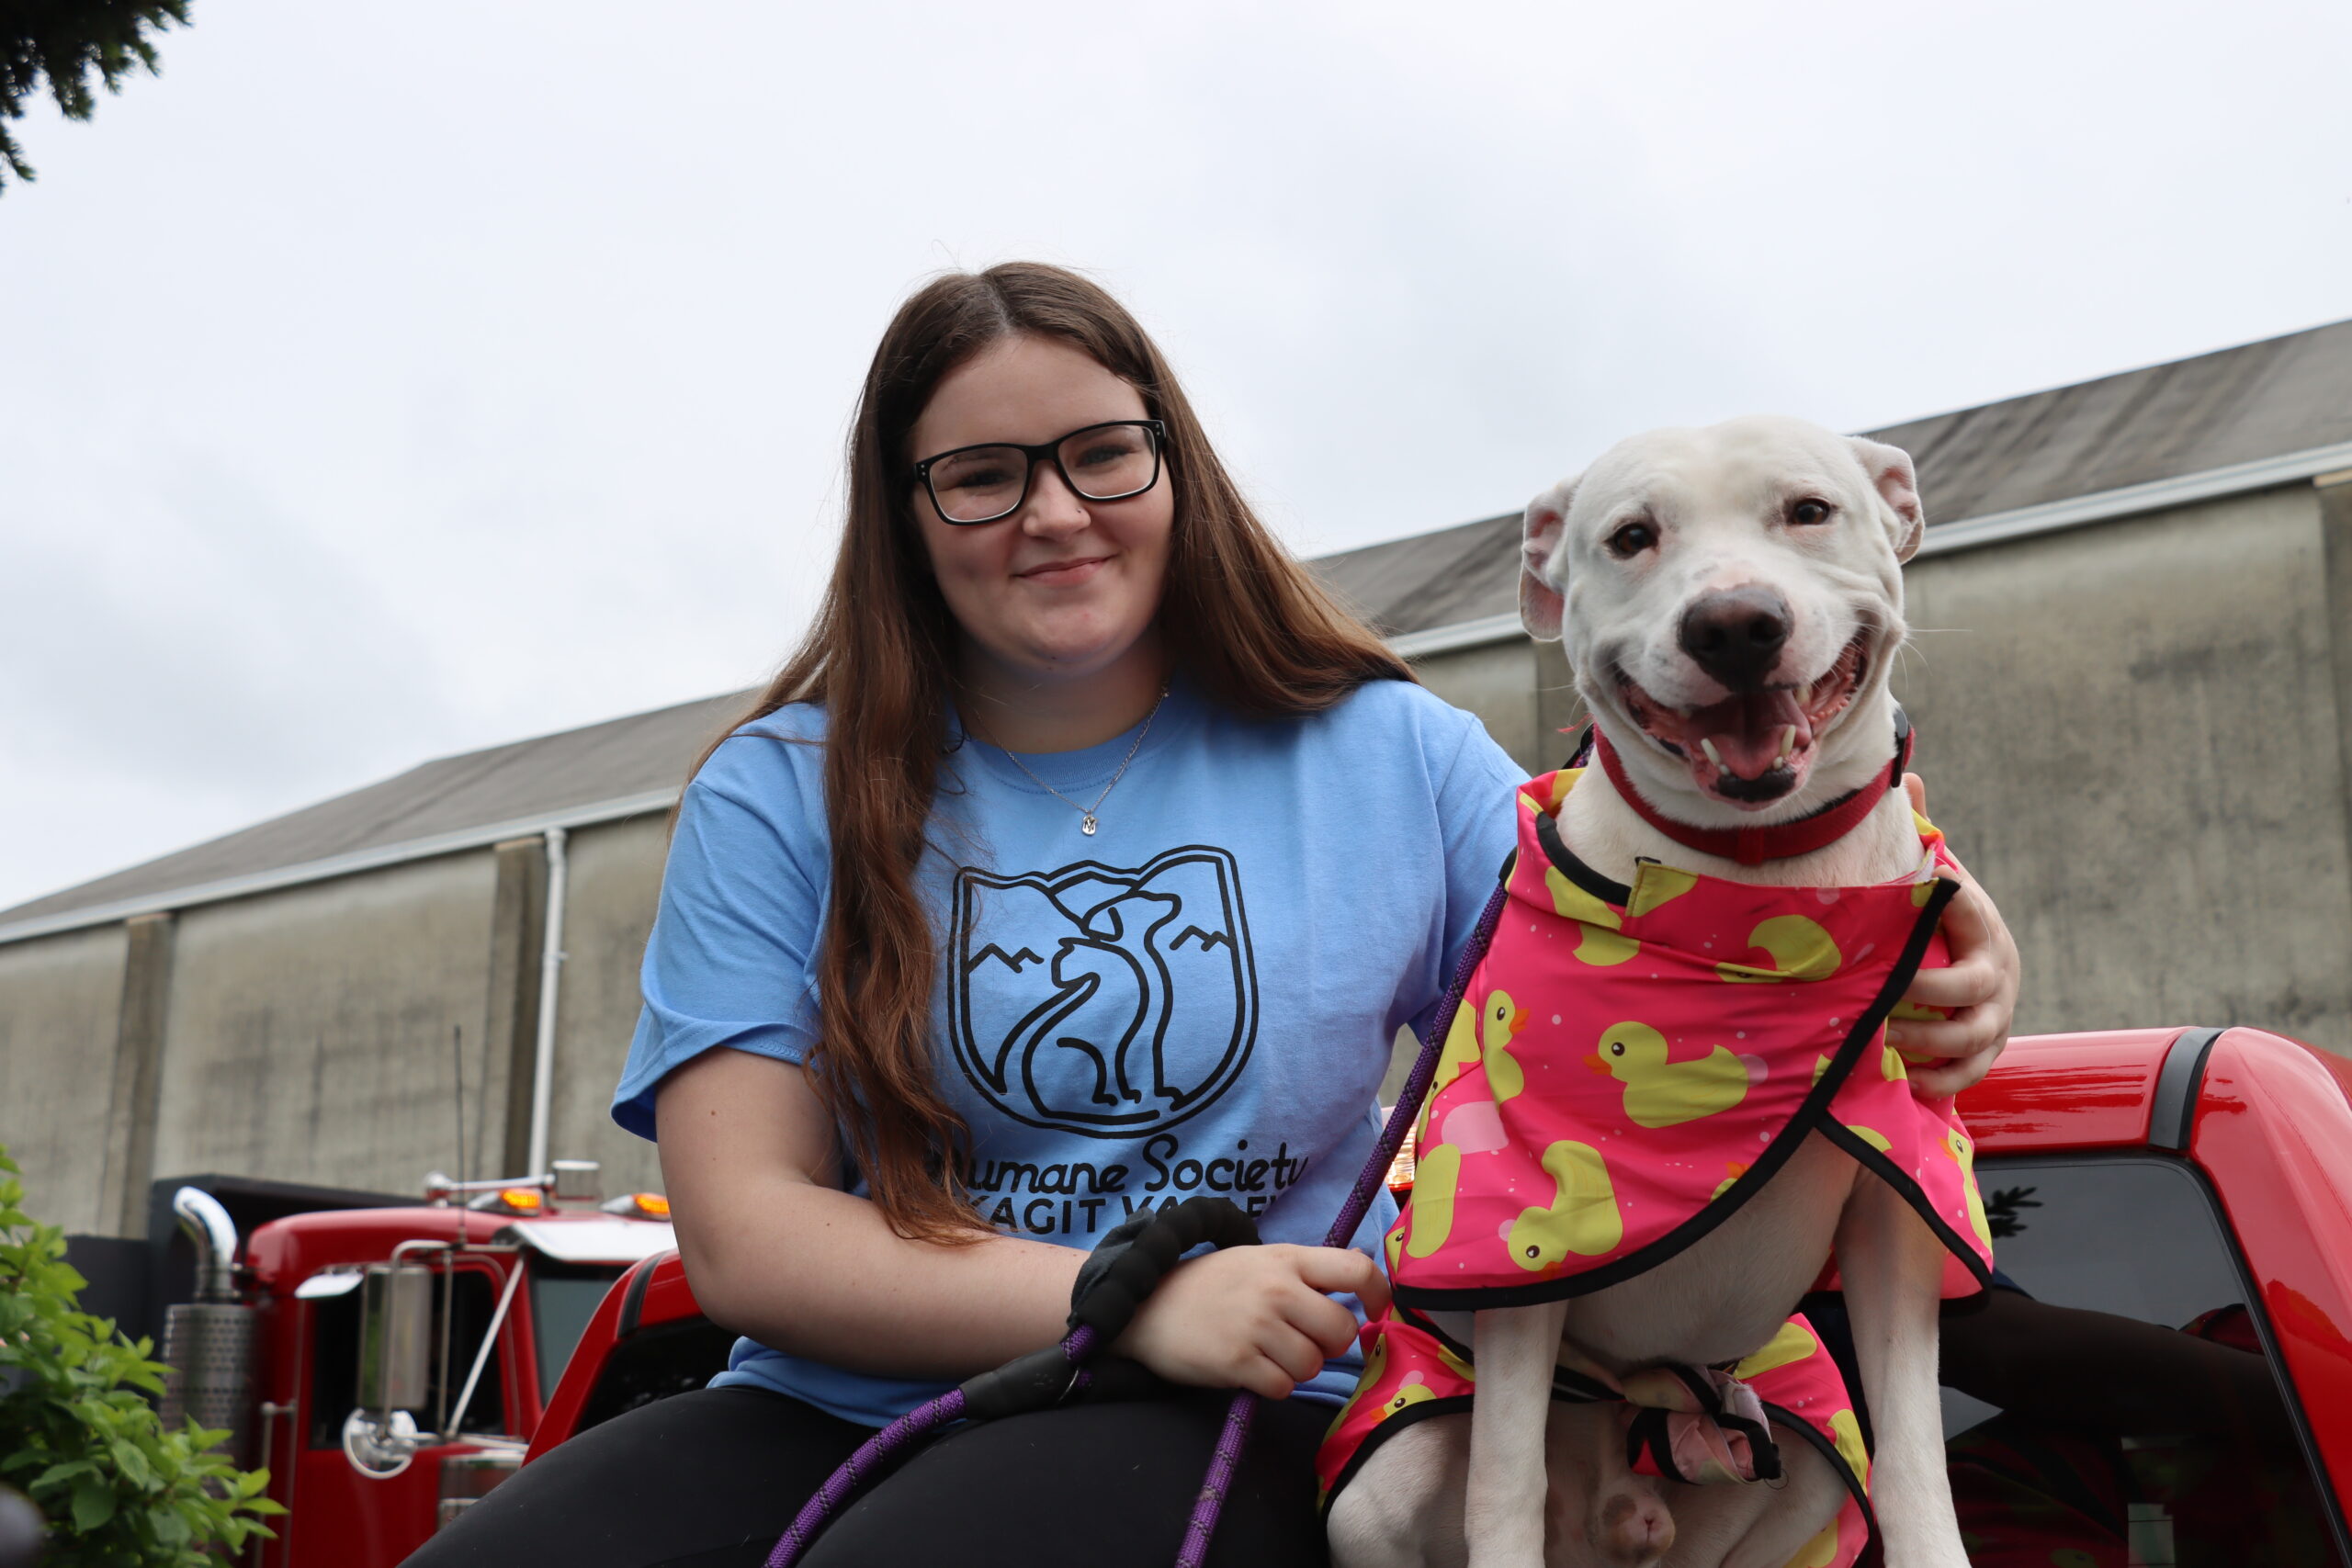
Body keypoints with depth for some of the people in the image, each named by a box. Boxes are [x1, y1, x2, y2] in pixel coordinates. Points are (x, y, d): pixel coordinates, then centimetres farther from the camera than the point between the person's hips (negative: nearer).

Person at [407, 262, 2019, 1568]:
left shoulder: (1388, 758, 8)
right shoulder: (782, 797, 6)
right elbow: (741, 1230, -2)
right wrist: (1136, 1305, -15)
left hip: (1239, 1419, -1)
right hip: (838, 1407, 2)